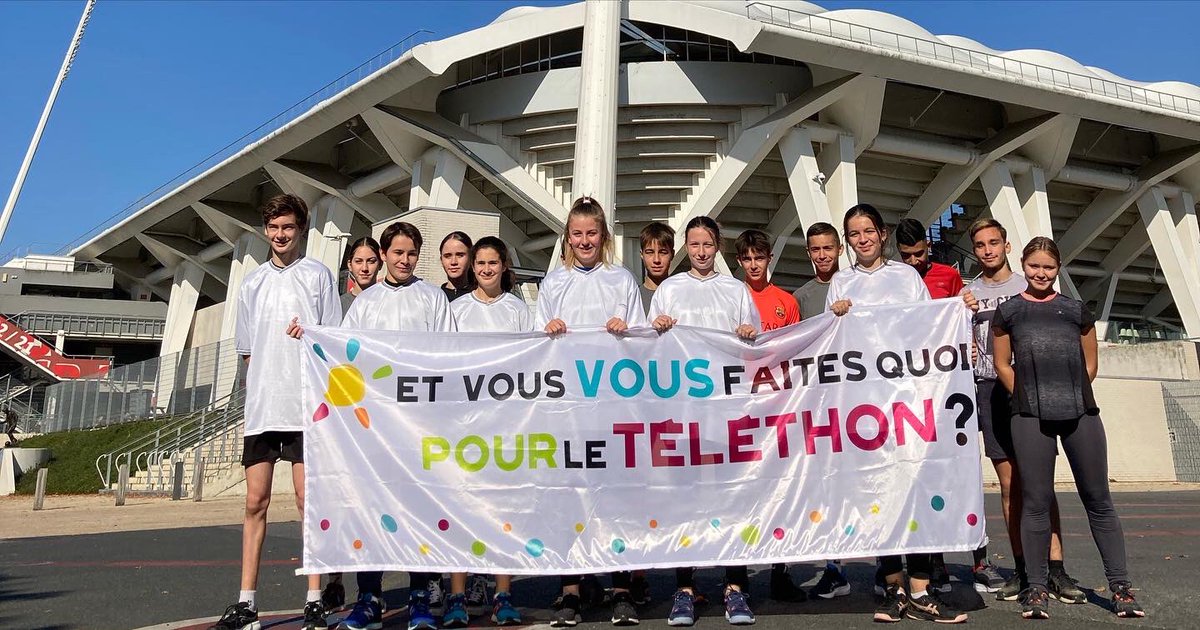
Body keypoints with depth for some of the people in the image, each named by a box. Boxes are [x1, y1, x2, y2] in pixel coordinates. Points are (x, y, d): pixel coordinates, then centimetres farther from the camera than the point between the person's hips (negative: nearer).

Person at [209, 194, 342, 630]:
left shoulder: (318, 276, 5)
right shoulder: (253, 283, 16)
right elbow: (248, 352, 19)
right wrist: (250, 402, 13)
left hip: (306, 408, -4)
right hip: (261, 409, 4)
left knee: (308, 501, -3)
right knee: (255, 503, 6)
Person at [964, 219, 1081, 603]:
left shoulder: (1030, 287, 10)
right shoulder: (969, 293, 14)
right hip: (989, 389, 1)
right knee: (1009, 483, 1)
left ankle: (1056, 570, -4)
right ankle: (1022, 569, 7)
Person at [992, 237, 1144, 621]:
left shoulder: (1077, 310, 14)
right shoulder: (1008, 312, 9)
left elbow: (1089, 364, 14)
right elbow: (1002, 365, 8)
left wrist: (1073, 395, 6)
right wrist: (1029, 397, 1)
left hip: (1081, 413, 2)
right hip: (1030, 417, -1)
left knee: (1098, 499, 6)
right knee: (1036, 502, 1)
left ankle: (1120, 586, 15)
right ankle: (1036, 589, 9)